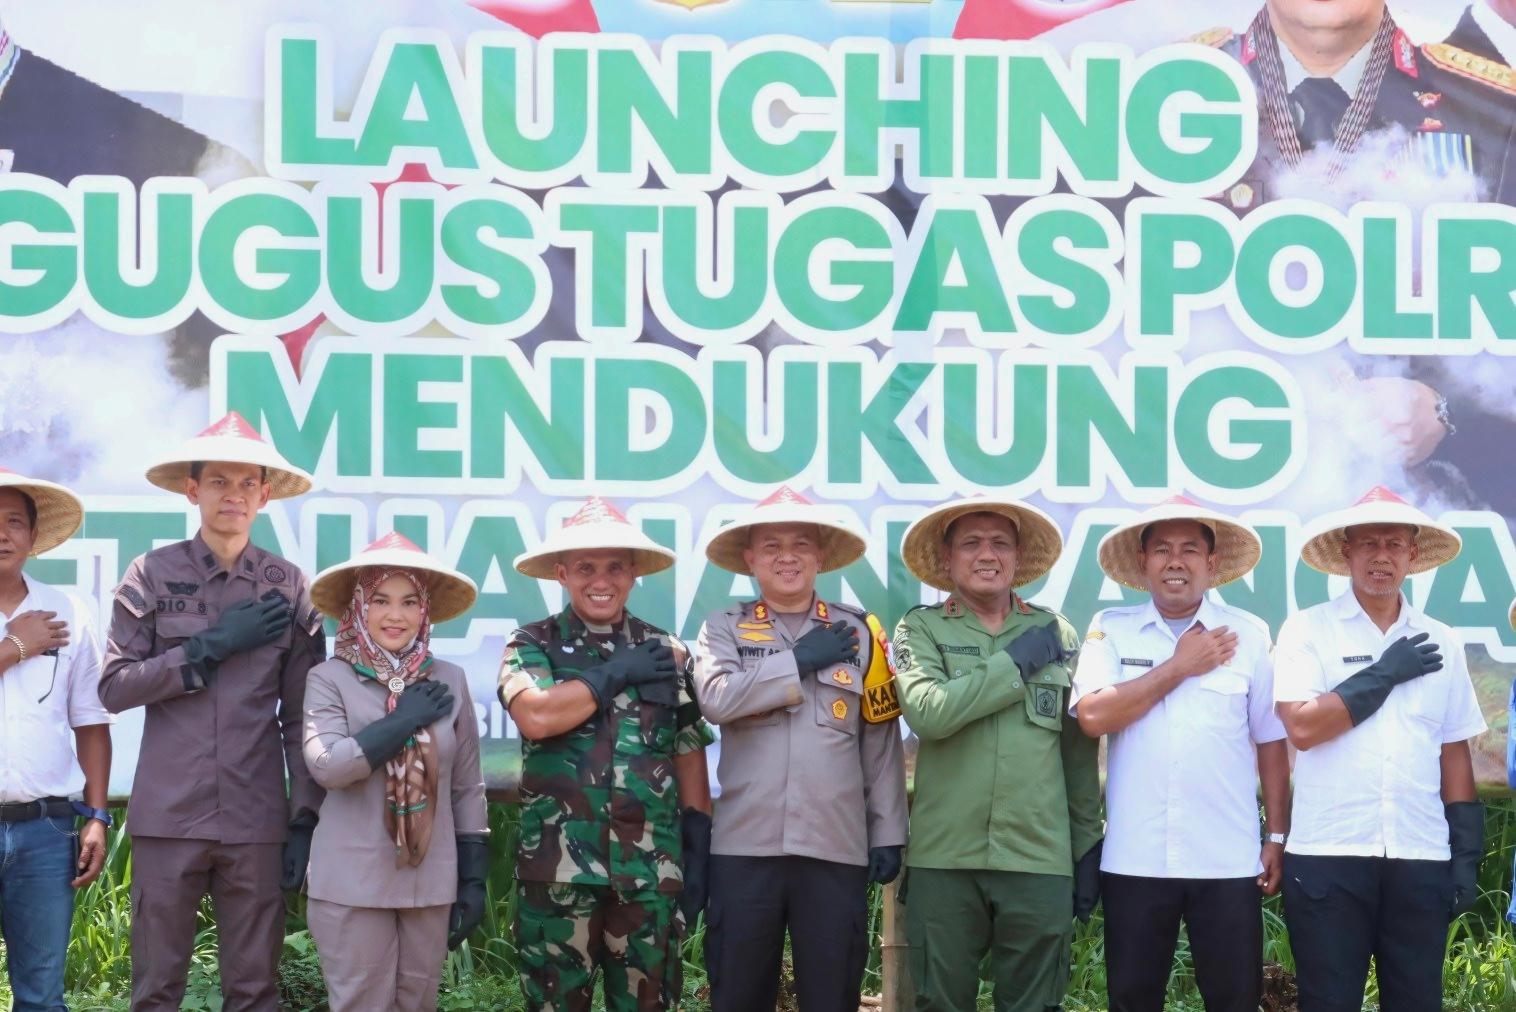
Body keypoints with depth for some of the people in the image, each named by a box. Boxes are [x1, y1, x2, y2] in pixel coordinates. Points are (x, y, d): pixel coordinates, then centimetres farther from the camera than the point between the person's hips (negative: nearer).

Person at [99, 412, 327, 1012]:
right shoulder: (152, 575, 3)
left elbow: (301, 717, 7)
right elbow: (114, 688, -3)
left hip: (256, 821, 1)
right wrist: (213, 646, -10)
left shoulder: (288, 587, 6)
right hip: (167, 816, -1)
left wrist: (306, 818, 1)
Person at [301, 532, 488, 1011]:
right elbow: (326, 764, -18)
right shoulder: (330, 678, -3)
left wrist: (474, 879, 7)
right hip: (353, 883, -3)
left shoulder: (449, 681, 6)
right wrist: (405, 719, -14)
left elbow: (467, 788, 10)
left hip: (431, 882, 3)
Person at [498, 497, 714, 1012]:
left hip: (651, 871, 2)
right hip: (559, 869, -2)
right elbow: (536, 716, -15)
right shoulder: (533, 644, 5)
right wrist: (618, 673, -7)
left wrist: (699, 855, 5)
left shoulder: (667, 653, 12)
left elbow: (690, 758, 13)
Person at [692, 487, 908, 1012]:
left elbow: (881, 744, 9)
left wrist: (888, 834, 5)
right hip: (745, 846, 0)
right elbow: (717, 698, -12)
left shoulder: (858, 631, 9)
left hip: (836, 848, 0)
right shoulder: (724, 629, 8)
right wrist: (800, 661, -9)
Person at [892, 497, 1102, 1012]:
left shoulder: (1056, 633, 9)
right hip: (944, 859, -1)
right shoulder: (921, 628, 4)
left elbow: (1079, 752, 13)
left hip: (1041, 859, 1)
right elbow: (926, 712, -15)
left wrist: (1088, 848, 11)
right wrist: (1016, 662, -8)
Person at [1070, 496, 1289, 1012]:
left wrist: (1277, 837, 5)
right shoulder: (1111, 630, 4)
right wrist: (1180, 666, -8)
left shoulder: (1248, 634, 3)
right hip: (1134, 859, 0)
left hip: (1229, 861, 0)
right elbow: (1093, 715, -12)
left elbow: (1271, 742, 7)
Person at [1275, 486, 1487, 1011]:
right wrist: (1384, 674, -9)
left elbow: (1454, 754, 12)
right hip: (1328, 856, -3)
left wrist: (1467, 852, 6)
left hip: (1422, 859, 3)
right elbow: (1302, 726, -13)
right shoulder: (1307, 629, 0)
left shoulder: (1440, 643, 11)